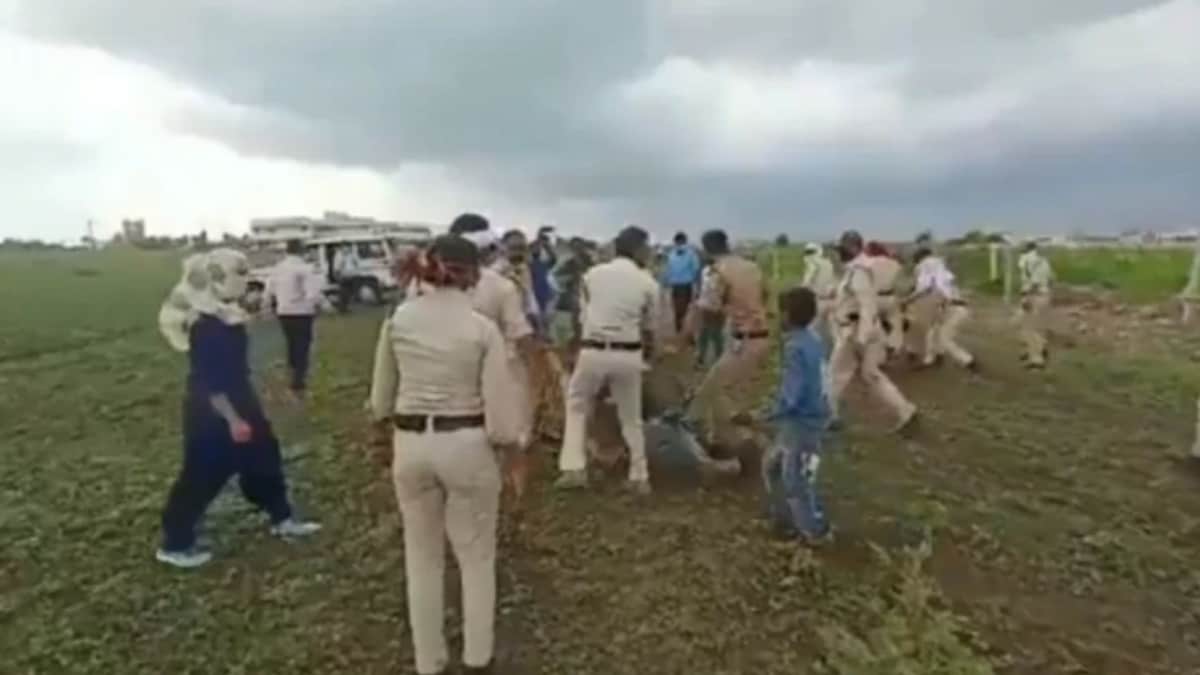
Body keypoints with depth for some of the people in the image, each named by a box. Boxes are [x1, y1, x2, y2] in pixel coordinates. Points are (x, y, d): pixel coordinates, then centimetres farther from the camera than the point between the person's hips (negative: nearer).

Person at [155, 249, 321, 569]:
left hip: (236, 400, 10)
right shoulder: (205, 324, -25)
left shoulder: (225, 313, 5)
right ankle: (174, 545, 18)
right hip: (211, 410, -10)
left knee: (263, 454, 17)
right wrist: (232, 419, -25)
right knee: (203, 474, 2)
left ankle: (282, 519, 32)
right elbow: (209, 380, -26)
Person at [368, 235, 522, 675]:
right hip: (467, 447, -3)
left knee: (422, 560, 19)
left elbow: (380, 404, 6)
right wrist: (510, 438, 6)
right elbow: (500, 420, -13)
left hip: (410, 446, 3)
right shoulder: (483, 328, -13)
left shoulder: (397, 320, -3)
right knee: (477, 559, 18)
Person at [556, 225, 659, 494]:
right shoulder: (648, 282, 0)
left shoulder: (593, 274, 2)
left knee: (577, 407, 21)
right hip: (628, 355, 0)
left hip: (593, 351, 0)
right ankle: (639, 477, 25)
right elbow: (648, 325, 10)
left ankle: (573, 469, 15)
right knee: (631, 417, 16)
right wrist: (646, 351, 28)